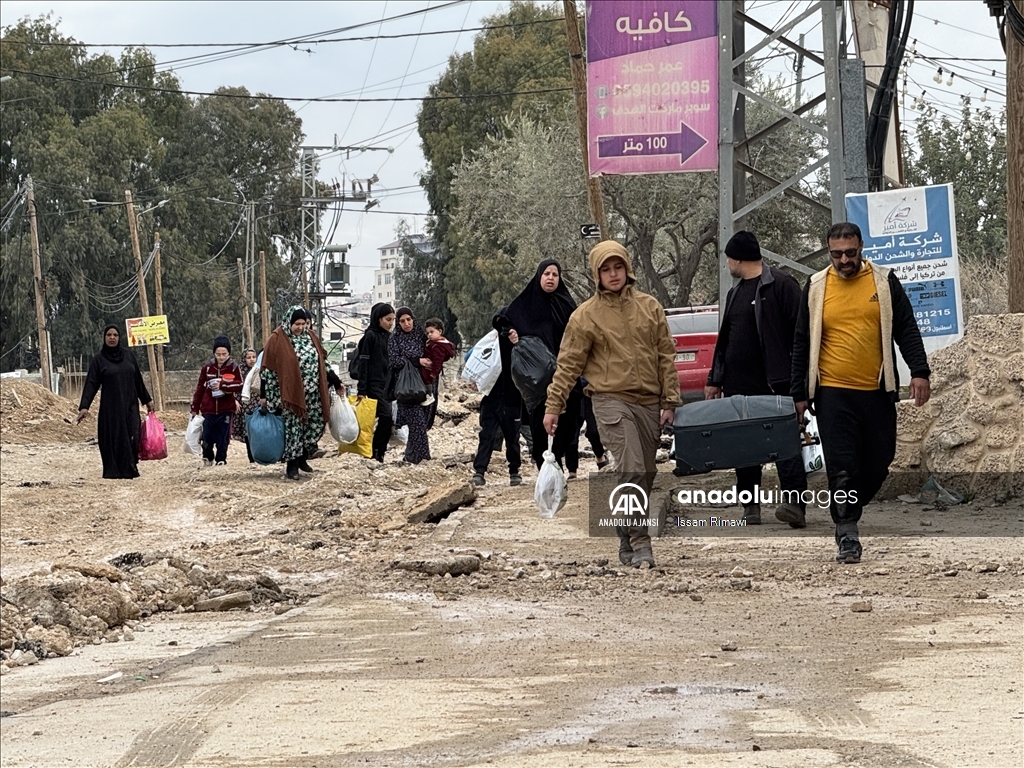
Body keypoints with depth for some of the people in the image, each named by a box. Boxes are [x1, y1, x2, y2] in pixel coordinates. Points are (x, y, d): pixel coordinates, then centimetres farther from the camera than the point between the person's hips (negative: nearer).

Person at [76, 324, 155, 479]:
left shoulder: (128, 355, 8)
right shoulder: (99, 359, 0)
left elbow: (138, 379, 15)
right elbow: (91, 383, -6)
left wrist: (147, 400, 17)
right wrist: (84, 406, -16)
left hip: (129, 405, 2)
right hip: (110, 407, -2)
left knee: (131, 437, -7)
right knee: (112, 438, -5)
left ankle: (129, 469, 3)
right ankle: (113, 471, -1)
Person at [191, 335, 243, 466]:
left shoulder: (233, 368, -3)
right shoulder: (207, 368, 1)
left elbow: (241, 385, -13)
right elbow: (199, 389, 7)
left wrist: (222, 385, -20)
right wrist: (195, 408, 8)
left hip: (226, 410, -1)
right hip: (209, 410, 1)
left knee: (223, 437, 2)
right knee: (208, 436, 2)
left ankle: (221, 459, 15)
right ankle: (208, 457, 24)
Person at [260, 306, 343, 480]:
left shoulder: (310, 337, 10)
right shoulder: (277, 340, -7)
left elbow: (322, 362, 19)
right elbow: (267, 369, -6)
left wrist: (335, 381, 17)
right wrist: (264, 395, -8)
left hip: (313, 394, 6)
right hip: (291, 393, -6)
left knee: (316, 424, 5)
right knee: (294, 427, -4)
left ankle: (302, 457, 23)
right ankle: (292, 466, 5)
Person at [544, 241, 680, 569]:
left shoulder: (649, 307, 9)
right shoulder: (586, 316, 0)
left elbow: (666, 355, 11)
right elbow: (568, 365, 1)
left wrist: (670, 401, 5)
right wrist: (552, 407, -3)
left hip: (648, 403, 4)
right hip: (611, 399, -4)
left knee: (646, 473, 8)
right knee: (632, 469, -19)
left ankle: (629, 541, 19)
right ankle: (638, 543, -17)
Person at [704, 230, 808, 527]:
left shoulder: (781, 285, -6)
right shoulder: (735, 292, 20)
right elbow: (724, 339, 26)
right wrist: (715, 379, 22)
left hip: (774, 383, -8)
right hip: (738, 386, 8)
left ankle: (795, 503, -20)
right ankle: (751, 507, 14)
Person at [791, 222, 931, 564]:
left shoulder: (884, 282, 4)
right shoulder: (816, 288, 4)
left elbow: (906, 330, 5)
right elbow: (802, 343, 9)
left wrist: (919, 372, -7)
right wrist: (800, 394, 6)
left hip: (876, 392, 1)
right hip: (833, 393, -1)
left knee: (878, 464, 6)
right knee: (841, 467, -9)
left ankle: (848, 513, 28)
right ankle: (847, 536, -6)